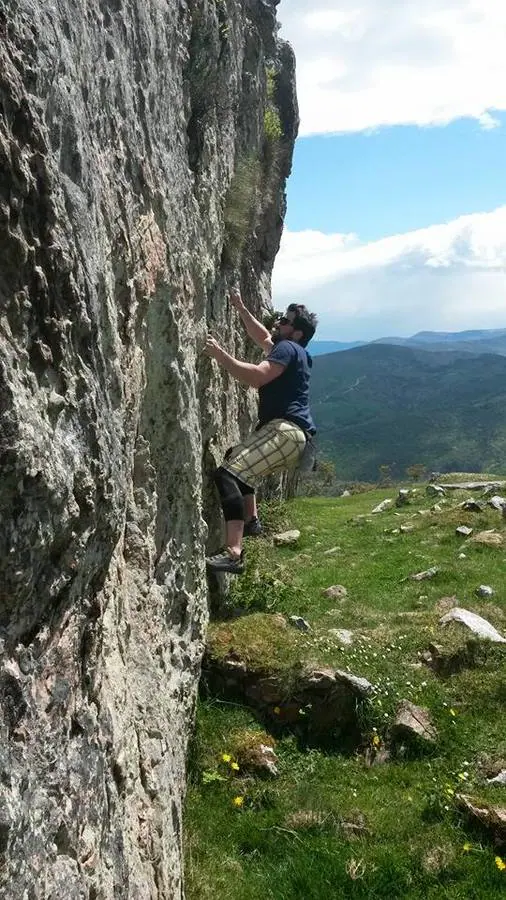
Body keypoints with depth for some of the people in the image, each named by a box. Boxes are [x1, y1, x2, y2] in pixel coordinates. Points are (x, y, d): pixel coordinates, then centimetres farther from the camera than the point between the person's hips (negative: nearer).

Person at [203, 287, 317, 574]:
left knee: (228, 473, -27)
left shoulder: (288, 348, -5)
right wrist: (241, 309, 37)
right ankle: (251, 519, 34)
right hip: (287, 432, 11)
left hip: (287, 431, -11)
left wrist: (221, 356, -18)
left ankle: (234, 553, -39)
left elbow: (257, 377, -21)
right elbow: (263, 337, 43)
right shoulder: (290, 350, 25)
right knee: (236, 457, 36)